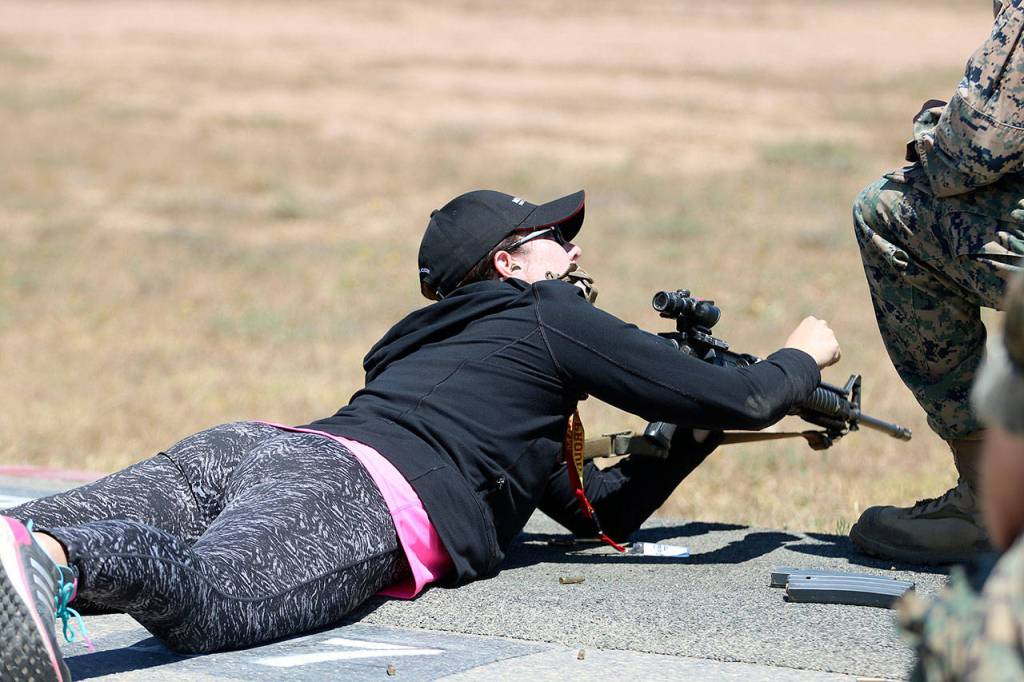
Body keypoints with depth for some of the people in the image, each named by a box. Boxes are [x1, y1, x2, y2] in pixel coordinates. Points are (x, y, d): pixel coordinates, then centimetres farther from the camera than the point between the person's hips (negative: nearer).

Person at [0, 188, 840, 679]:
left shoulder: (450, 340, 43)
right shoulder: (549, 316, 21)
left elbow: (604, 510, 51)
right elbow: (739, 399, 21)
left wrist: (697, 430, 53)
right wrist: (803, 356, 42)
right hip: (354, 494, -8)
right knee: (211, 600, -37)